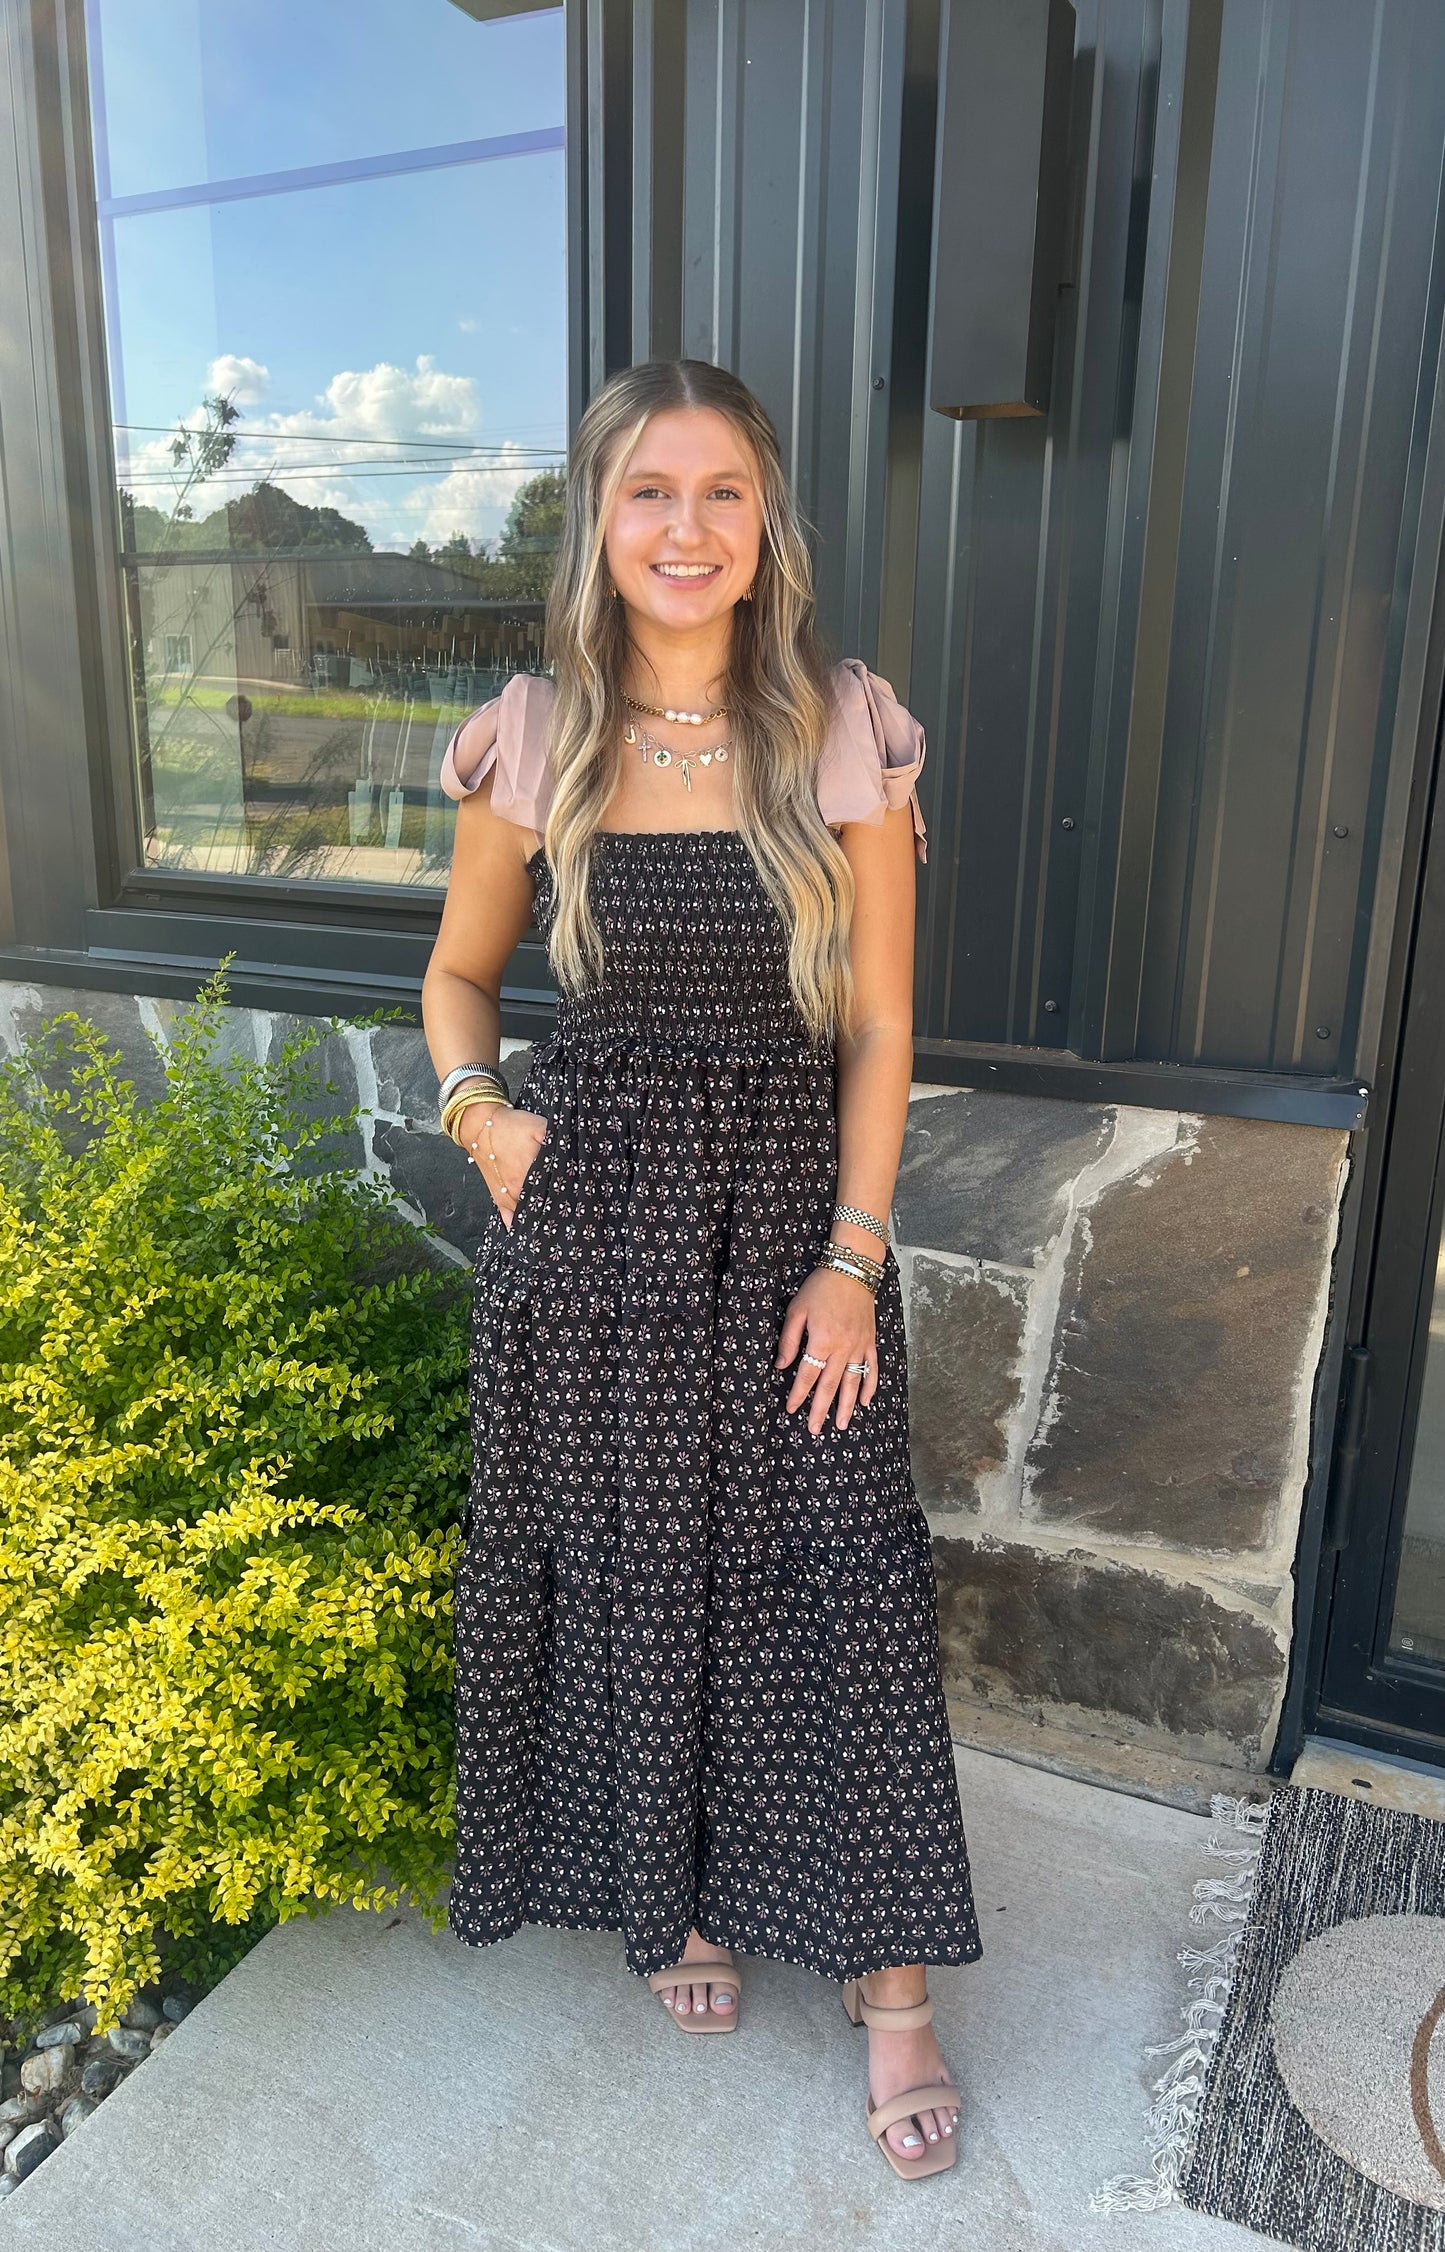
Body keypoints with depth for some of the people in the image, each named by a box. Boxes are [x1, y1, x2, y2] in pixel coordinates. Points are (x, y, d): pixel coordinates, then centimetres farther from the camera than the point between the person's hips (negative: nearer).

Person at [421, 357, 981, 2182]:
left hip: (793, 1207, 0)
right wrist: (474, 1105, -8)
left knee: (837, 1575, 5)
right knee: (630, 1568, 13)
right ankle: (678, 1894, 40)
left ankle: (892, 1984, 26)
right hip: (593, 1212, 1)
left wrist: (853, 1257, -8)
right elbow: (459, 970, 11)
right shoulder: (533, 741, -2)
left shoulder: (847, 732, -5)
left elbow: (877, 1027, -3)